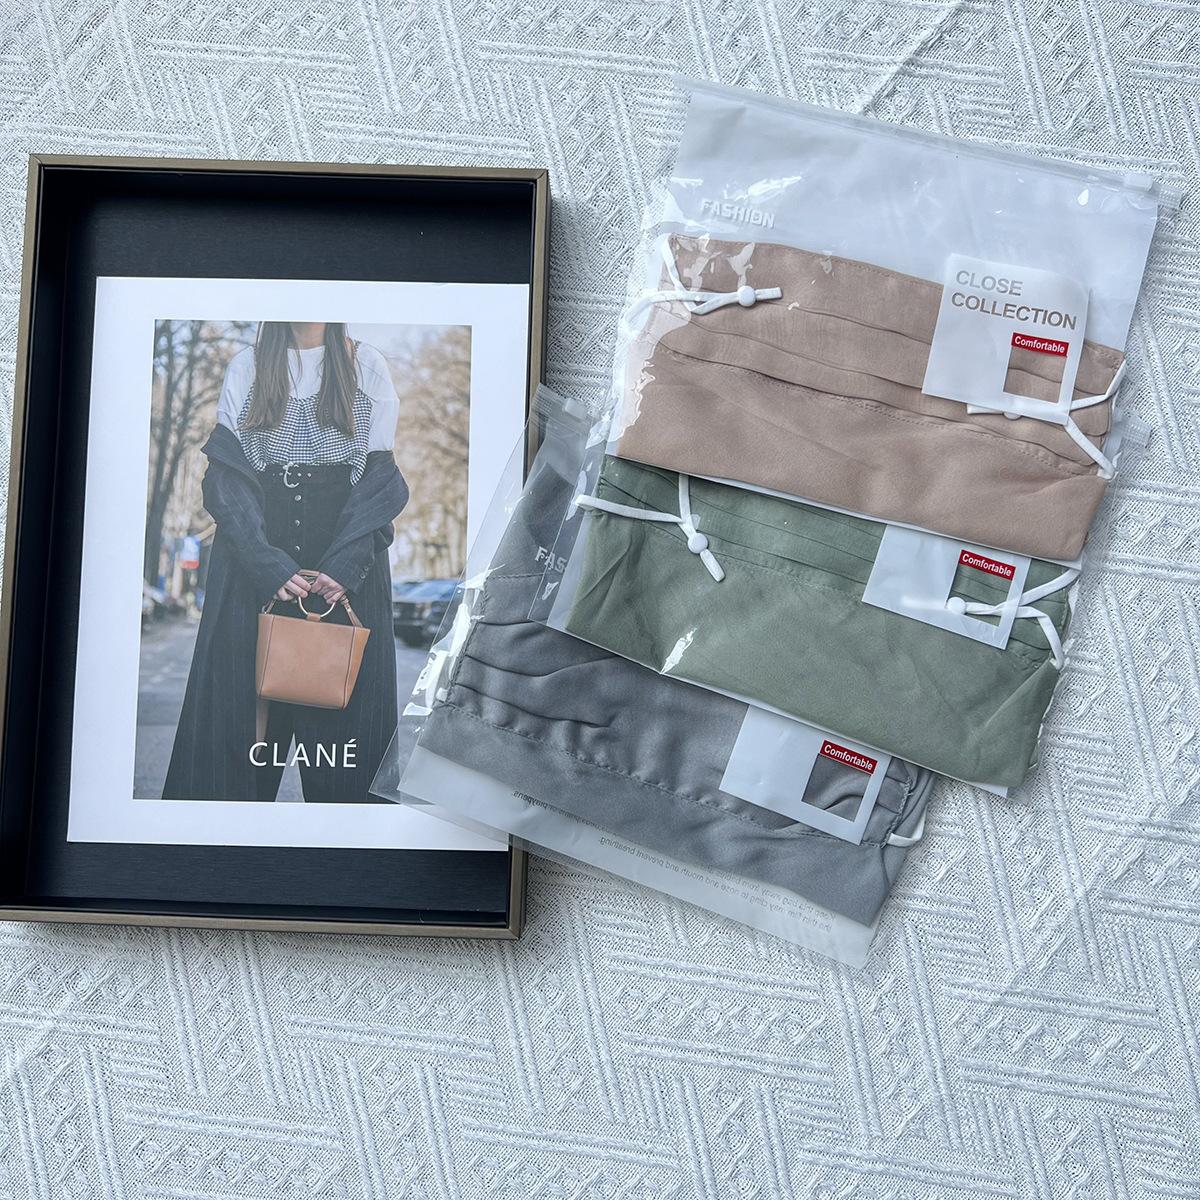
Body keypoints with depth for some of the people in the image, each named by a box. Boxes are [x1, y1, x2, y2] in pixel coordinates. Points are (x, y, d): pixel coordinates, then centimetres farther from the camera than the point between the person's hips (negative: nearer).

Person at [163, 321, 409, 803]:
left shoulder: (368, 367, 6)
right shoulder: (245, 367, 8)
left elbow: (380, 479, 0)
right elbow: (226, 478, -1)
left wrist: (347, 563, -15)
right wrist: (268, 565, -15)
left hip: (345, 564, 0)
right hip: (256, 554, 1)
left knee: (344, 692, -3)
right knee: (242, 690, -1)